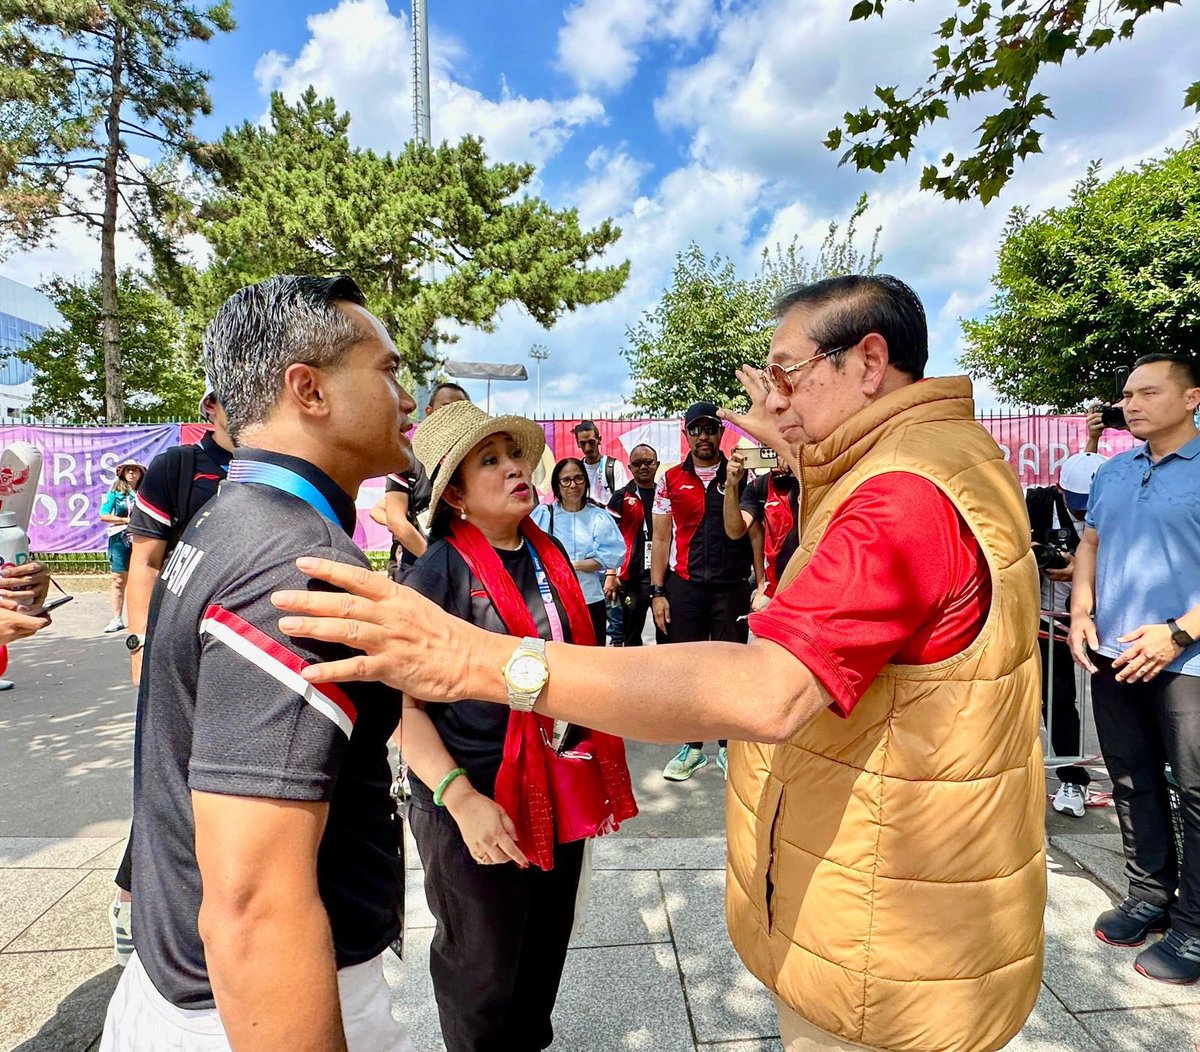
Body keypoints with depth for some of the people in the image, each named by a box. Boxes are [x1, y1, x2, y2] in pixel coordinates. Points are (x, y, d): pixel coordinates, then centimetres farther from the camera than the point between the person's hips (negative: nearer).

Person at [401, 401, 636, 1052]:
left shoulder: (550, 555, 3)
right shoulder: (438, 572, -16)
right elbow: (405, 705, -17)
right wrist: (461, 799, -26)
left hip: (560, 791, 6)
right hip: (476, 808, -6)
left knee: (547, 950, 25)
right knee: (482, 977, 14)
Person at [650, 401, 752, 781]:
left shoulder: (740, 476, 3)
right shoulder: (671, 479, 6)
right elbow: (661, 539, 6)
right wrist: (657, 592, 0)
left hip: (731, 587, -1)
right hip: (684, 587, 1)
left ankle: (727, 746, 23)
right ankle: (692, 748, 23)